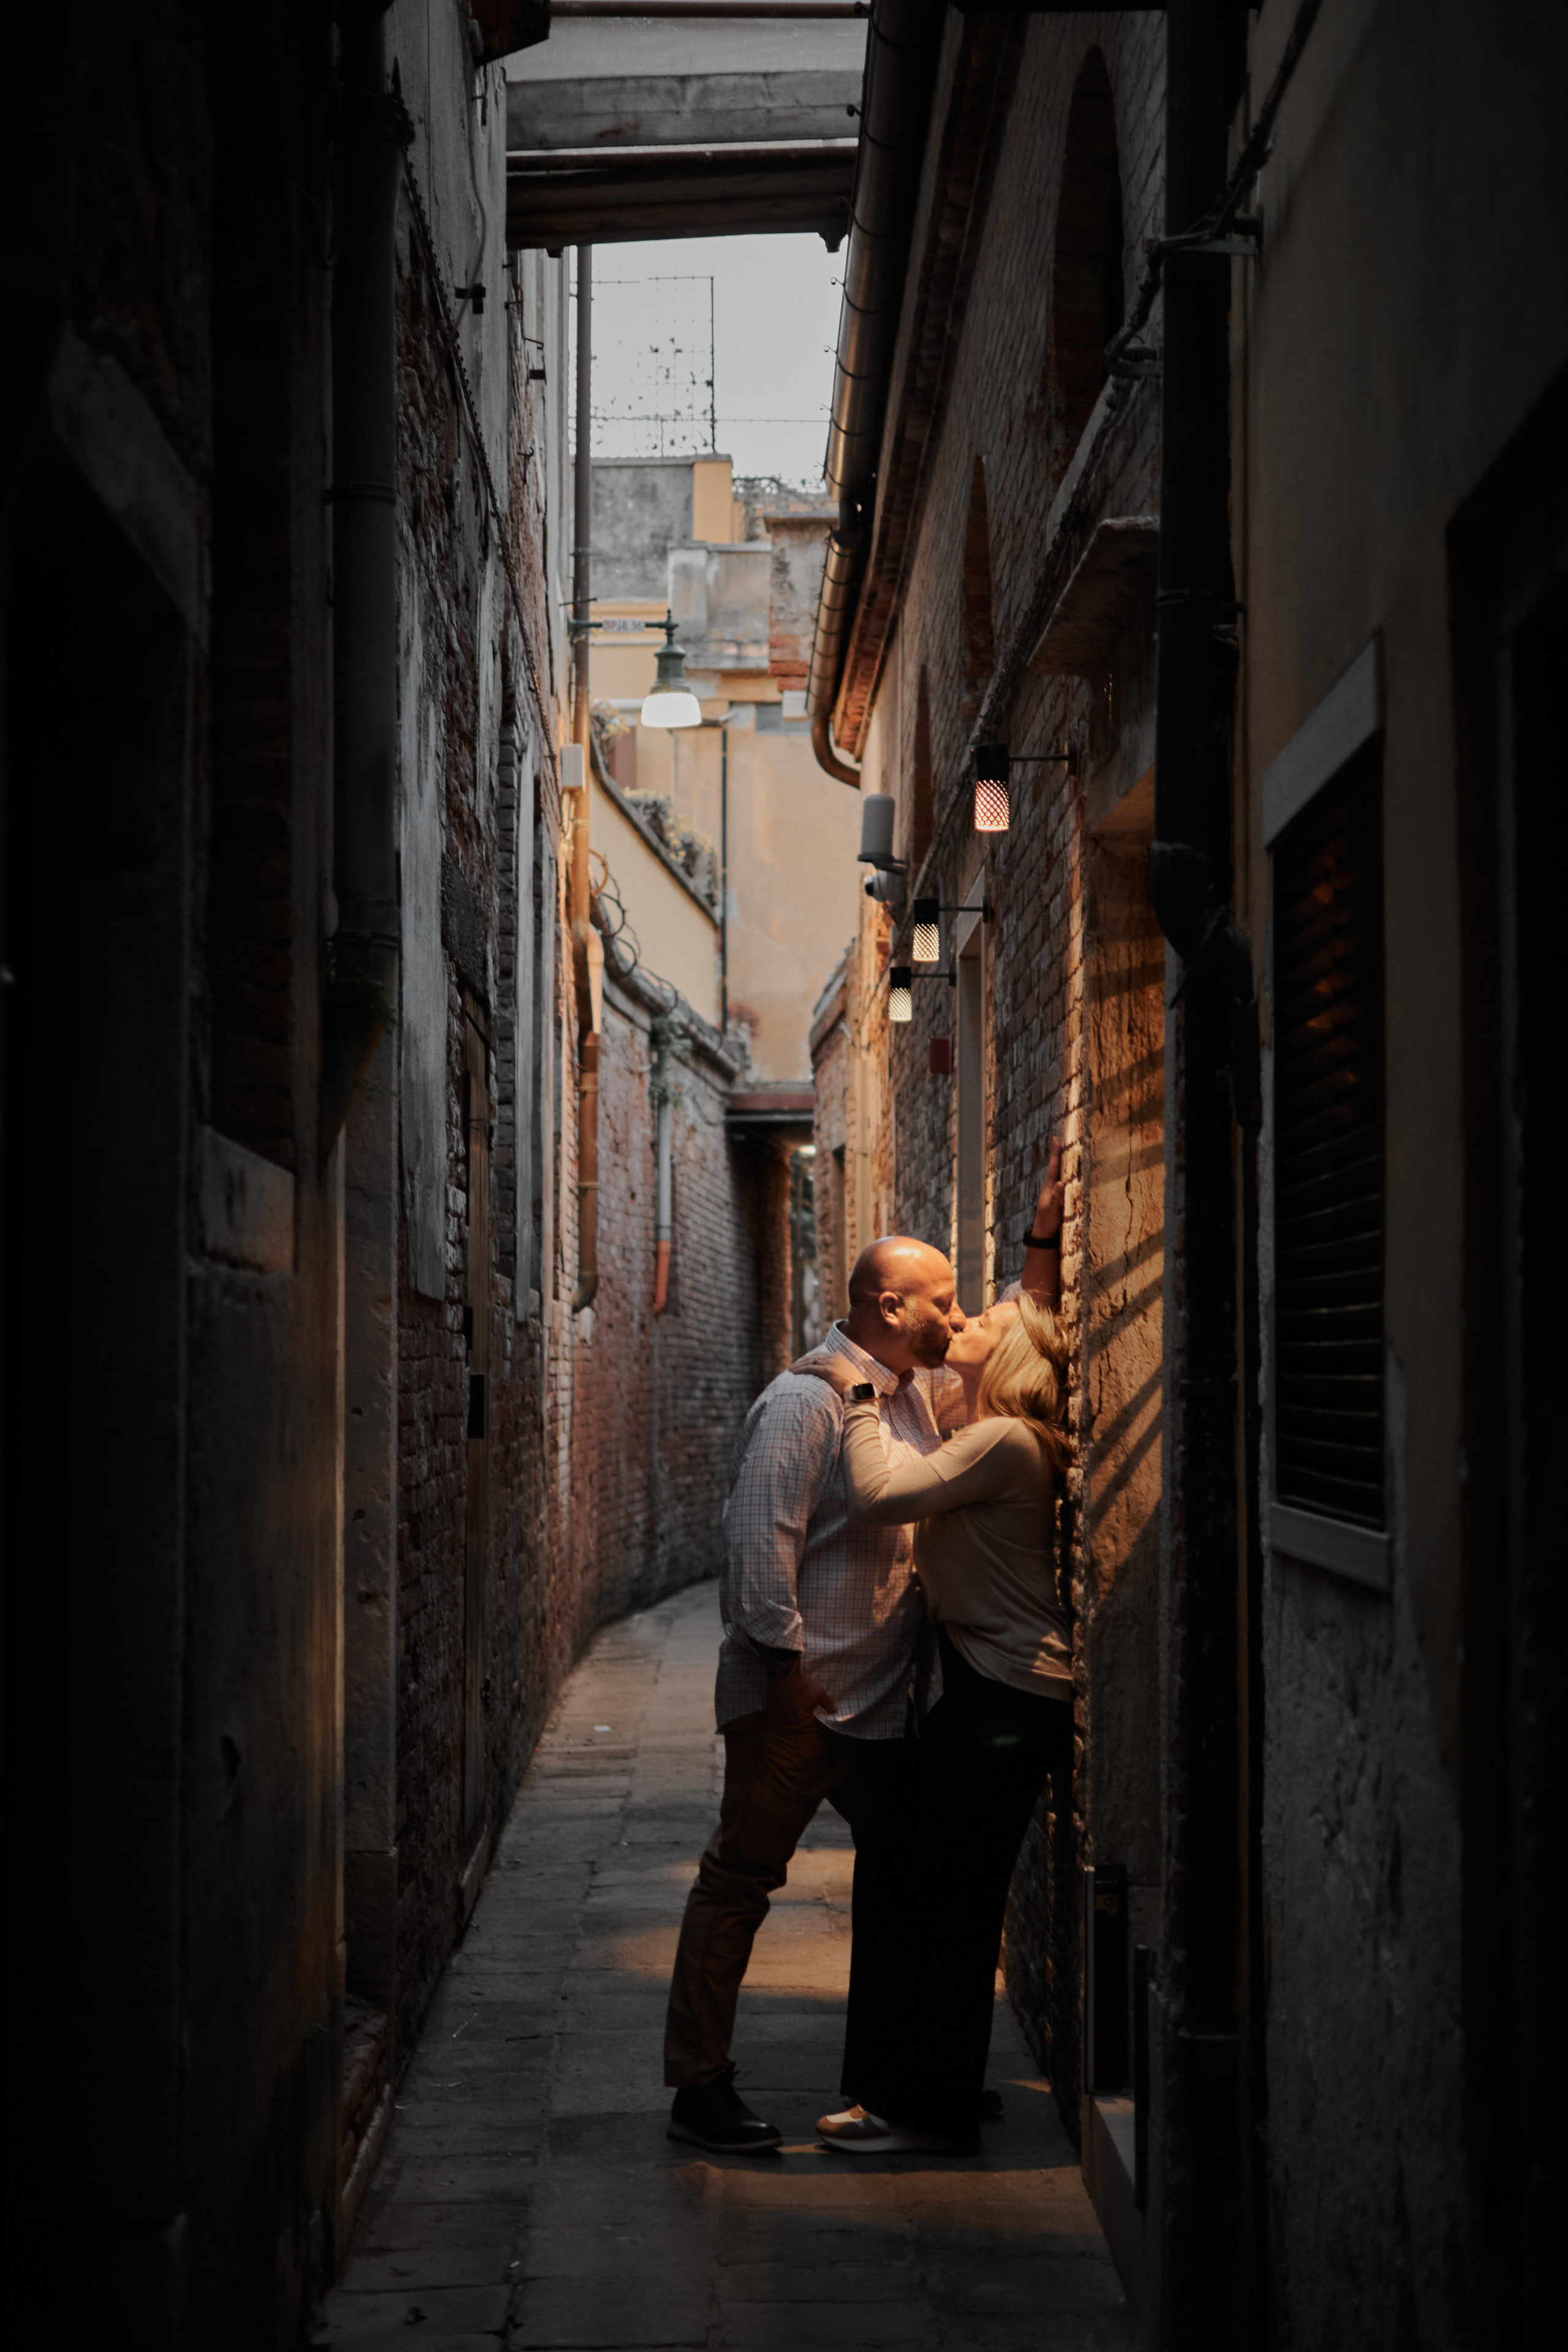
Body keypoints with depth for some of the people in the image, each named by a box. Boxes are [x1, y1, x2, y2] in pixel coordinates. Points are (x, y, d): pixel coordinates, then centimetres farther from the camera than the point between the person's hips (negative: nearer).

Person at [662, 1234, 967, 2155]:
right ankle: (699, 2084, 4)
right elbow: (761, 1540, -19)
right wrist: (786, 1665, -20)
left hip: (887, 1698, 9)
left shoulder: (917, 1396, 12)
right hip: (797, 1698, -9)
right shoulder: (804, 1403, -15)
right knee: (741, 1880, -2)